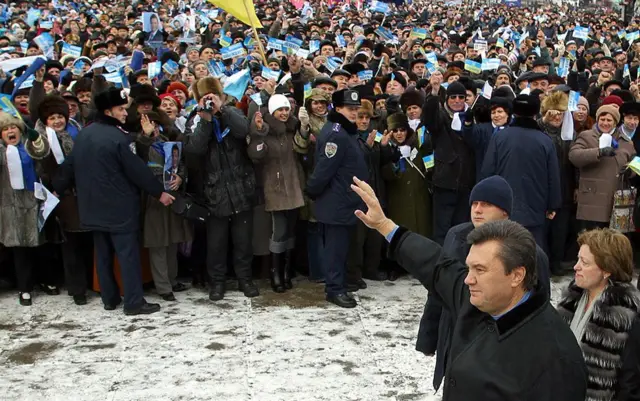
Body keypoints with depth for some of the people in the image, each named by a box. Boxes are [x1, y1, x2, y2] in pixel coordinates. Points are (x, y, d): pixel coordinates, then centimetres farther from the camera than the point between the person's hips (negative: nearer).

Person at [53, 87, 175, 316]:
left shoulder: (84, 134, 5)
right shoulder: (118, 137, -17)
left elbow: (69, 166, 11)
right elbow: (137, 169, -15)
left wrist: (58, 189, 23)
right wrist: (159, 192, -5)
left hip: (93, 207, 8)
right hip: (119, 207, -7)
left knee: (103, 254, 14)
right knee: (128, 254, -2)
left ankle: (109, 299, 22)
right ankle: (134, 302, 0)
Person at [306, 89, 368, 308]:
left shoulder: (346, 131, 14)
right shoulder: (336, 134, -20)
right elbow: (324, 168, -23)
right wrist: (311, 192, -13)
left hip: (344, 200, 10)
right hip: (335, 202, -10)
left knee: (339, 244, 16)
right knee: (335, 245, -3)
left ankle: (337, 284, 26)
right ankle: (335, 289, 4)